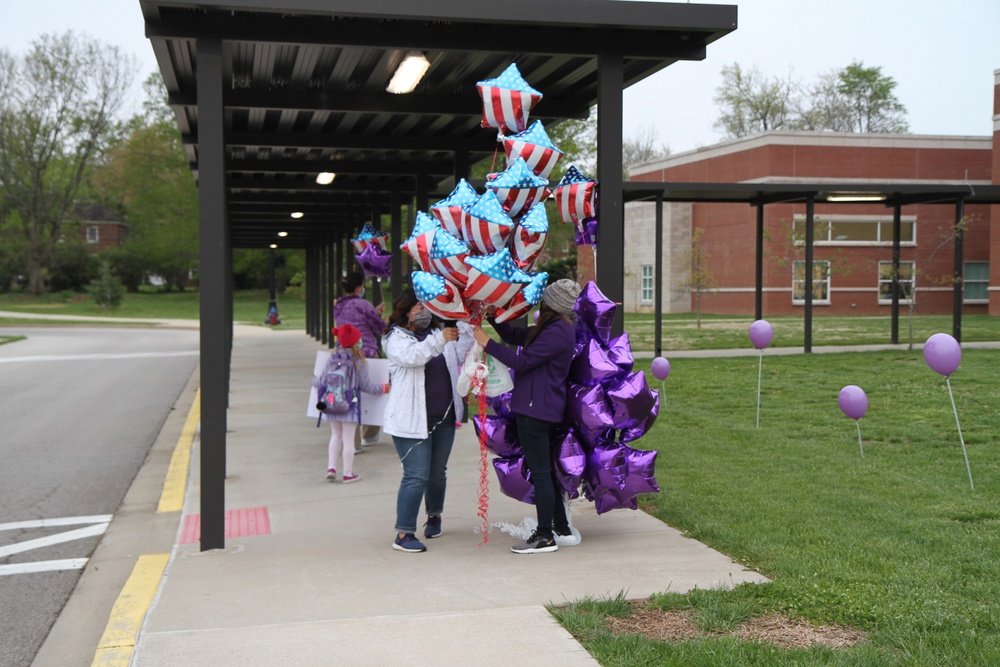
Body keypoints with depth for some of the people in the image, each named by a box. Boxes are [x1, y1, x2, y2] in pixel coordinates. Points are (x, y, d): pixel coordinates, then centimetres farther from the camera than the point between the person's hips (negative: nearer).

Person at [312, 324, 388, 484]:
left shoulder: (332, 359, -2)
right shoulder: (358, 362, -12)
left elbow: (322, 382, 2)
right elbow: (366, 385, -7)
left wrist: (314, 381, 25)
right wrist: (382, 388, 9)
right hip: (350, 405, -3)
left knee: (336, 435, 19)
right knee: (348, 438, 4)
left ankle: (331, 467, 12)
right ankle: (348, 473, 10)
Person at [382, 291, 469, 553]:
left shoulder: (438, 332, 13)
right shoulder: (397, 338, -5)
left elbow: (459, 355, 9)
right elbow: (412, 356, -25)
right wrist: (439, 340, -37)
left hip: (444, 416, 6)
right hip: (412, 420, -6)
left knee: (438, 472, 17)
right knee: (416, 476, -10)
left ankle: (434, 516, 40)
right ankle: (403, 534, -5)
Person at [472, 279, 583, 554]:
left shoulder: (557, 332, -20)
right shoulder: (556, 328, 13)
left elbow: (522, 361, -20)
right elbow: (516, 336, 21)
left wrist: (487, 343, -14)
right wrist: (494, 317, 7)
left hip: (536, 410, -11)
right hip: (544, 409, 11)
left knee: (540, 472, -5)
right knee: (546, 470, 16)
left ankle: (545, 536, 1)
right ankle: (562, 530, 23)